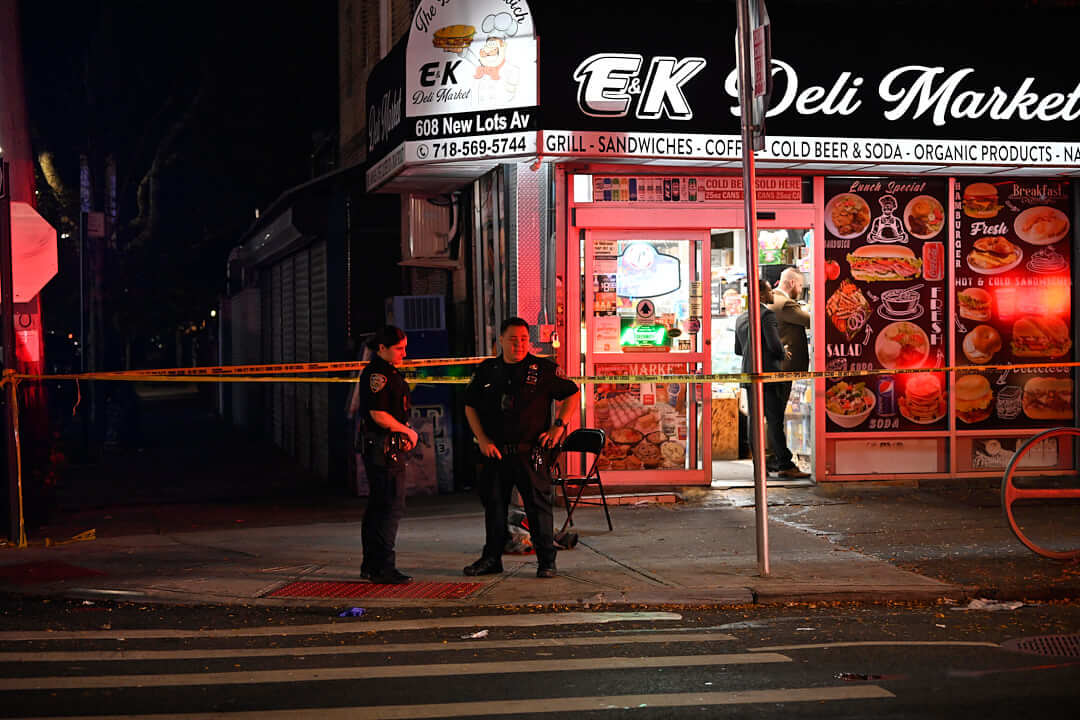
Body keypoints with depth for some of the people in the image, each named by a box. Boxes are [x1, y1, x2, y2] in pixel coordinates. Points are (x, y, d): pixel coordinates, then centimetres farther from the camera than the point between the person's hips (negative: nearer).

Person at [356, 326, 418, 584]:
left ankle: (371, 565, 19)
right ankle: (383, 566, -10)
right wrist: (408, 432, -9)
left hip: (390, 445, 11)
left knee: (377, 506, 13)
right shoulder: (376, 374, -14)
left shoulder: (390, 373, 19)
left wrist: (404, 435, 13)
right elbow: (378, 415, -20)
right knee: (392, 507, -11)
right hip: (383, 447, -11)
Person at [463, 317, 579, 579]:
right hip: (495, 451, 4)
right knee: (493, 504, 11)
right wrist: (482, 439, 4)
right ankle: (491, 558, 22)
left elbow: (571, 395, 6)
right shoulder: (487, 370, 9)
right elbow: (470, 406, 15)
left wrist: (559, 426, -6)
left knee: (538, 505, -2)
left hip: (530, 452, -3)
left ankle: (546, 560, 7)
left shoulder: (543, 369, 0)